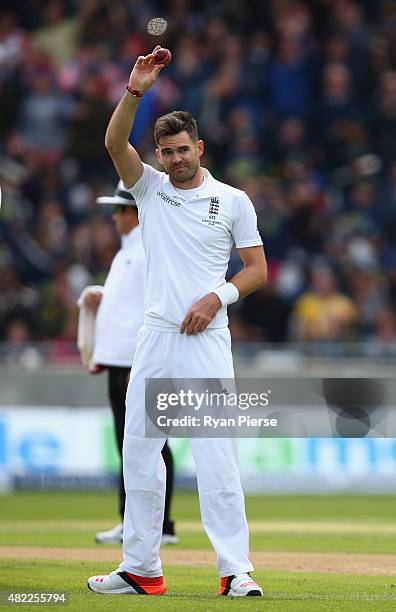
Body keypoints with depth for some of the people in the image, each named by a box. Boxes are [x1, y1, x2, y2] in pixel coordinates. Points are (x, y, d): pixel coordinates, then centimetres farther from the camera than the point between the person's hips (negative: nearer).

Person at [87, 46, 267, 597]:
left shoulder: (233, 201, 6)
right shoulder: (150, 188, 11)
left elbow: (257, 268, 7)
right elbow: (114, 143, -6)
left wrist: (218, 296, -10)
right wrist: (136, 90, -20)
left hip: (206, 341, -4)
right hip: (155, 339, 4)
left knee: (216, 455, -11)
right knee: (139, 453, 4)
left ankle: (236, 570, -13)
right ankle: (141, 569, 11)